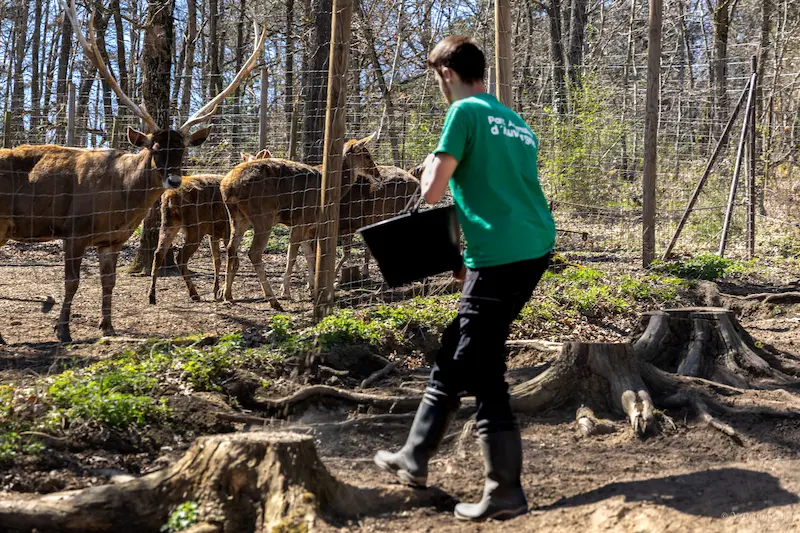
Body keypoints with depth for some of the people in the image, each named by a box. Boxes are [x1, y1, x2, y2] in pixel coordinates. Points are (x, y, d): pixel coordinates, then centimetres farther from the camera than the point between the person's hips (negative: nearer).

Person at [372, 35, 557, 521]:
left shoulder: (466, 113, -5)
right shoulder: (518, 124, 20)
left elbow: (432, 192, -8)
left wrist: (434, 164, 13)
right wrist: (472, 254, 23)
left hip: (500, 257, -9)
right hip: (535, 248, 9)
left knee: (483, 373, 0)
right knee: (455, 353, 18)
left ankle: (506, 494, 5)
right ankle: (416, 458, 29)